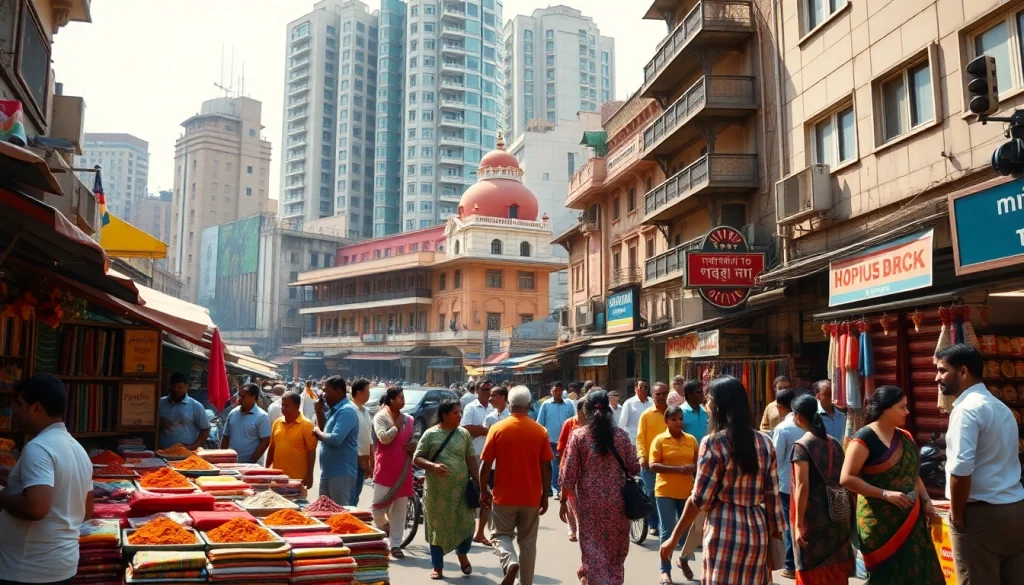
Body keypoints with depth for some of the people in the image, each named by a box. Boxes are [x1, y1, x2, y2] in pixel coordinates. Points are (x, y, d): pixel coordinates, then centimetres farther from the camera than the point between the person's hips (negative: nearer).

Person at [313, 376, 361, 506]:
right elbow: (324, 430, 17)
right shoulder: (333, 409, 13)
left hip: (341, 472, -10)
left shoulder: (347, 411, -17)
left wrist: (318, 433, -9)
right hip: (328, 471, 10)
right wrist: (319, 411, 6)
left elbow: (335, 439, -26)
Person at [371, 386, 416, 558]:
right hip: (385, 469, -4)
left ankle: (395, 545, 14)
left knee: (399, 509, 6)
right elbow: (384, 438, -19)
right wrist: (398, 425, -10)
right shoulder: (381, 417, -5)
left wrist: (414, 444, 0)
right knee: (378, 506, -4)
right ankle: (384, 528, 28)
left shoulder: (408, 419, 10)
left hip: (403, 470, 5)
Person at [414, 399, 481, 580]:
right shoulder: (430, 434, -2)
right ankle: (437, 567, 21)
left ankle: (462, 554, 32)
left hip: (461, 489, 1)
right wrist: (433, 466, -21)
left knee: (466, 524, 1)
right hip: (436, 490, -1)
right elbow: (417, 458, -3)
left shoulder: (464, 434, 4)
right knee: (437, 528, 6)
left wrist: (479, 484, 1)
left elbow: (471, 461, 5)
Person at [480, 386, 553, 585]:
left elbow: (486, 464, -6)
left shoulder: (497, 429, -7)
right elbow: (546, 467, -2)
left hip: (503, 495, -1)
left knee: (502, 535, 13)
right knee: (528, 542, 14)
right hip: (532, 496, 1)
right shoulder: (540, 431, -4)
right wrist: (545, 496, 7)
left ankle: (510, 563, -14)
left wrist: (483, 491, 7)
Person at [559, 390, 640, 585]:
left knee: (593, 549, 7)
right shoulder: (621, 434, -2)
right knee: (615, 549, 19)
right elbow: (634, 468, 2)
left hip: (590, 501, -2)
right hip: (616, 501, 2)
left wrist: (564, 501, 2)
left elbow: (569, 474, -8)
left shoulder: (578, 435, -7)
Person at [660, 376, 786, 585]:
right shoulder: (765, 442, 5)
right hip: (758, 530, 6)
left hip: (725, 532, -5)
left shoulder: (713, 443, -11)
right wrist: (776, 531, 16)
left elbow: (700, 499, -10)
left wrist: (674, 538, -1)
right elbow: (772, 494, 6)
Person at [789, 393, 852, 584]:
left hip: (813, 517, -6)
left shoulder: (801, 446, -13)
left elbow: (802, 486, -18)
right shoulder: (835, 443, 7)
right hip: (836, 514, 6)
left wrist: (798, 524, -17)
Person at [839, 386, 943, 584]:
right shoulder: (865, 438, -13)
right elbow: (847, 478, -17)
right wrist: (885, 494, -20)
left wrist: (926, 499, 4)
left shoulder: (905, 437, 11)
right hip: (880, 520, -7)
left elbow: (913, 474, 20)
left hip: (910, 517, 7)